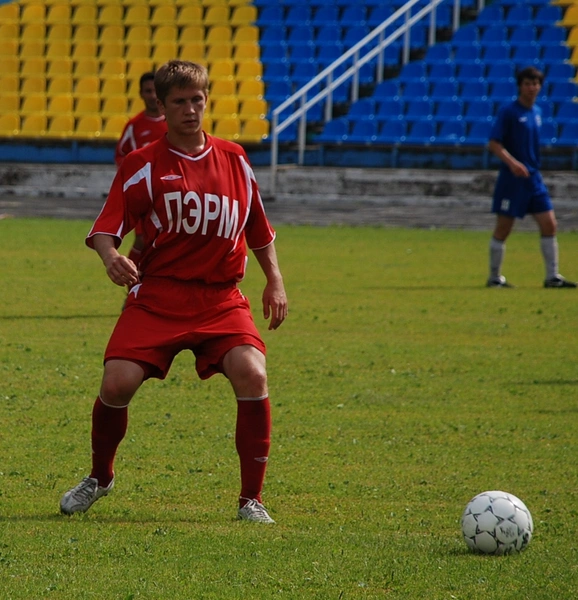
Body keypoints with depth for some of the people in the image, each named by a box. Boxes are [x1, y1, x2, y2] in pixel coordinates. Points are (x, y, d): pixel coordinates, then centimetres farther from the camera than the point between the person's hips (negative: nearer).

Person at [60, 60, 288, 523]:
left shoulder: (234, 159, 12)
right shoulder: (143, 165, 1)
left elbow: (258, 228, 24)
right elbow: (105, 227, -5)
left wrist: (275, 280, 16)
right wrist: (110, 255, -27)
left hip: (222, 299, 2)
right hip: (158, 297, -1)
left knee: (252, 375, -23)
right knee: (117, 384, -16)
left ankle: (252, 499, -11)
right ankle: (99, 477, 17)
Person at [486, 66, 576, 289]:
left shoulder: (537, 112, 12)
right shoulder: (508, 112, -10)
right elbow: (494, 144, -15)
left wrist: (533, 166, 17)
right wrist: (512, 162, -28)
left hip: (534, 178, 7)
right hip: (511, 179, -7)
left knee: (549, 224, 0)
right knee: (503, 229, 0)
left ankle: (552, 277, 5)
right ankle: (495, 277, 11)